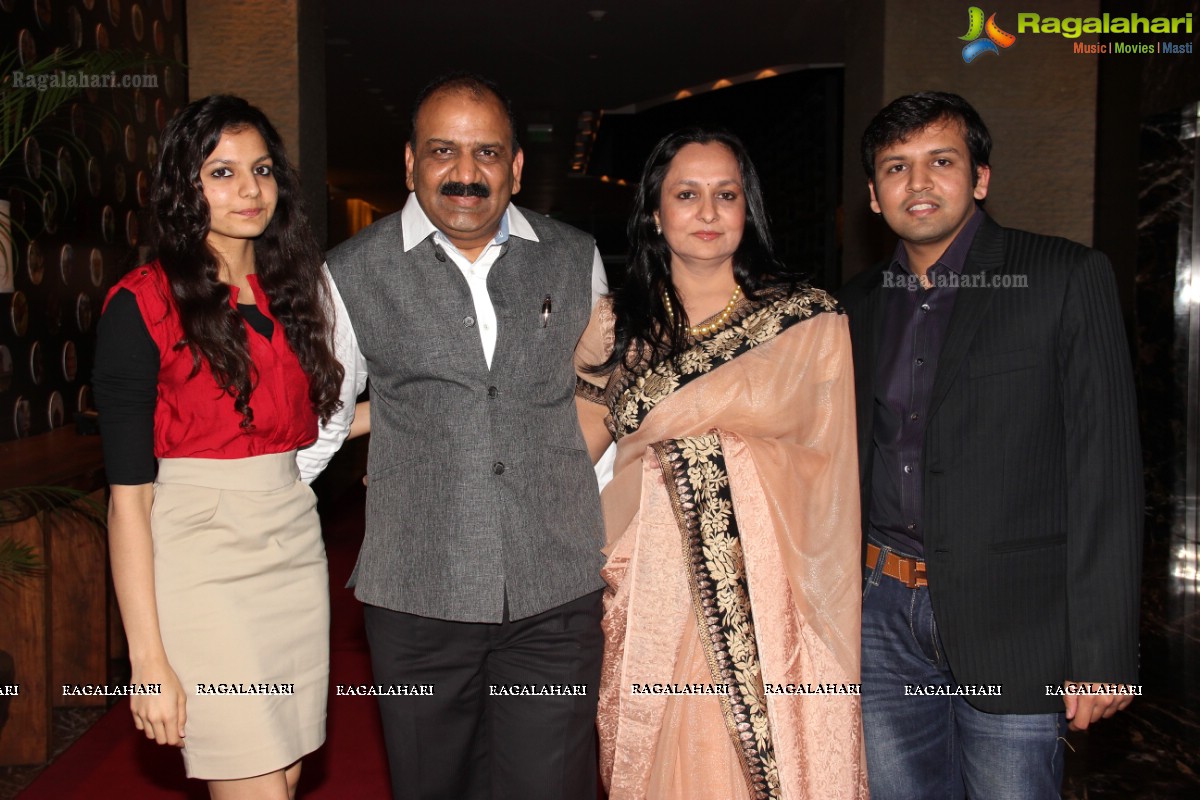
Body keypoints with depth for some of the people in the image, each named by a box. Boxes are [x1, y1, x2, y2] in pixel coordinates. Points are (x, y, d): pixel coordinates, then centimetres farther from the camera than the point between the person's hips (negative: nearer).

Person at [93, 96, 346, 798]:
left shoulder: (292, 289, 10)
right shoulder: (144, 303, -7)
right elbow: (130, 494, -10)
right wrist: (149, 658, -13)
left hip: (295, 547, 6)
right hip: (202, 561, -5)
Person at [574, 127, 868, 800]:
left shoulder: (806, 317, 1)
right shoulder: (623, 323, 6)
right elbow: (580, 451, 9)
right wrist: (587, 366, -4)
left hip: (761, 589, -1)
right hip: (654, 588, 2)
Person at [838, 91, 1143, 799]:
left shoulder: (1067, 278, -5)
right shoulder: (861, 302, 10)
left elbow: (1106, 469, -8)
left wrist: (1104, 653, -12)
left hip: (1011, 625, -4)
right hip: (884, 613, 4)